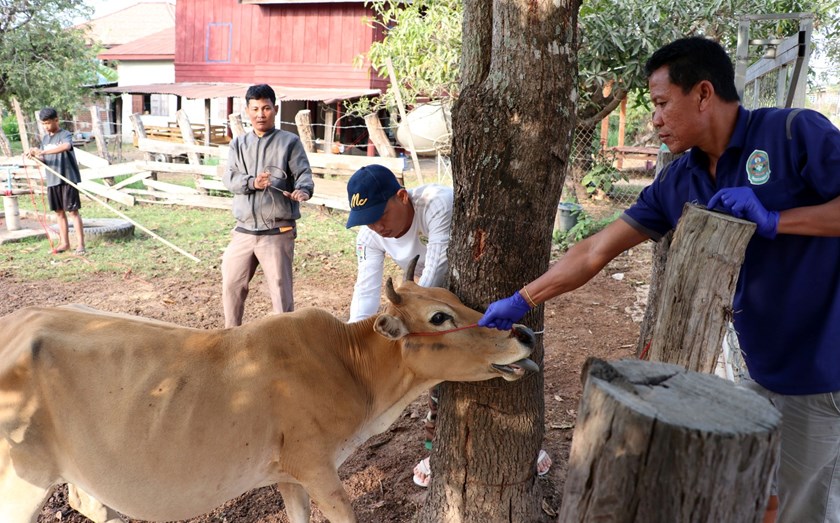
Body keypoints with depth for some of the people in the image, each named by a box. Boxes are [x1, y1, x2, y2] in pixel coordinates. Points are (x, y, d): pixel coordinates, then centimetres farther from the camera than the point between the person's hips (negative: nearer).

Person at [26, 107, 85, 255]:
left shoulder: (65, 134, -8)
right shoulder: (45, 138, 14)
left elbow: (66, 146, -31)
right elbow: (44, 159, 13)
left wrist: (43, 151, -36)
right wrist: (35, 156, -10)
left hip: (68, 179, -7)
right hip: (52, 181, 7)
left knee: (73, 211, -6)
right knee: (59, 211, 10)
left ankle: (80, 243, -3)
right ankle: (64, 242, 18)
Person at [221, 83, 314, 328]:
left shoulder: (290, 142, 0)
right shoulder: (238, 144, 11)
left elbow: (304, 174, -8)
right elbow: (229, 178, -1)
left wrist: (303, 190, -32)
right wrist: (252, 182, -22)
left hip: (278, 232, -4)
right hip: (243, 231, 5)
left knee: (281, 289, -1)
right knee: (231, 285, 14)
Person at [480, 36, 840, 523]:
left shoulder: (796, 133, -14)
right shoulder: (676, 184, 1)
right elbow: (597, 250, 1)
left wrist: (773, 220, -25)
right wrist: (519, 302, 2)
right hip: (766, 368, 5)